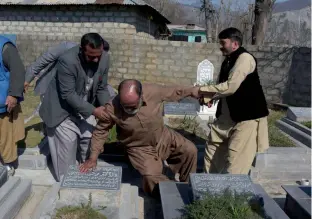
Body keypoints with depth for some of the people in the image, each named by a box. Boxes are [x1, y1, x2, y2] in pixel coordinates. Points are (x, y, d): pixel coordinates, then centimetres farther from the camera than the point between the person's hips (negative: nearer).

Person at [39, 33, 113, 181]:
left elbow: (101, 88, -5)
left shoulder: (104, 58, -16)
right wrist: (94, 111, -31)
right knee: (68, 142, -4)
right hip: (63, 108, -5)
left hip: (85, 106, 6)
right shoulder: (67, 60, -33)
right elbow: (68, 94, -30)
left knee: (89, 138, 6)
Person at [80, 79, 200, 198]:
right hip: (139, 148, -2)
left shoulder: (154, 91, -26)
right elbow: (100, 131, -11)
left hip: (163, 137, 3)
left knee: (190, 150, -5)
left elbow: (176, 91, -7)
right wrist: (93, 158, -10)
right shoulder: (111, 109, -27)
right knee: (151, 176, -24)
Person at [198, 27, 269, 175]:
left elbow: (230, 87, -27)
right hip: (228, 115, 10)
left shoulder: (245, 58, -18)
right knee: (213, 147, 16)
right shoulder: (228, 61, 10)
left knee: (235, 161, -7)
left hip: (247, 117, -9)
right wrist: (210, 97, -1)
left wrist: (201, 90, -18)